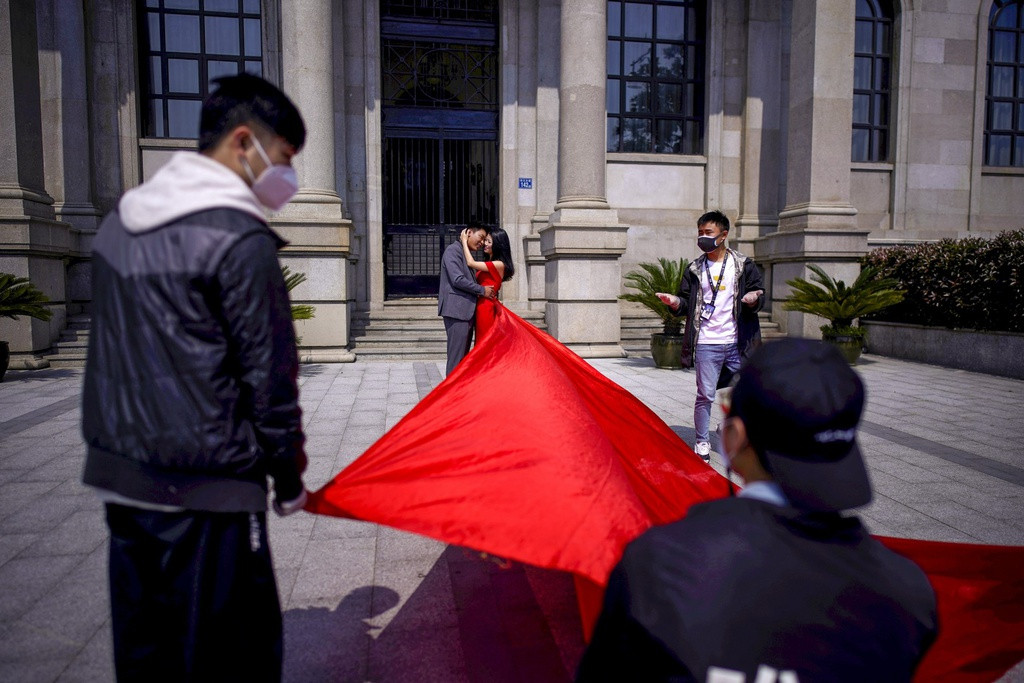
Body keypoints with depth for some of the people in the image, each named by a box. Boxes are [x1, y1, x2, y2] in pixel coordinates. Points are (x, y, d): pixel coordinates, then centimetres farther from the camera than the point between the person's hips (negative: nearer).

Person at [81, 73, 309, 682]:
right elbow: (268, 374, -14)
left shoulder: (121, 219, 10)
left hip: (120, 472, 9)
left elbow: (113, 347, 16)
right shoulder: (240, 238, -15)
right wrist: (289, 476, -2)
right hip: (207, 488, -8)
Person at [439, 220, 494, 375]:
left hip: (466, 311, 10)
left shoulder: (466, 254, 22)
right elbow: (457, 280, -18)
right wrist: (482, 290, -9)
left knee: (464, 357, 11)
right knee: (457, 357, -9)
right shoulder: (453, 250, -7)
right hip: (457, 310, -10)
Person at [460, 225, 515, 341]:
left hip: (487, 306, -9)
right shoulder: (489, 264, 16)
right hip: (482, 305, 9)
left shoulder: (499, 265, -12)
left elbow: (471, 263, -15)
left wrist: (464, 241, -6)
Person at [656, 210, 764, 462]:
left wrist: (754, 300, -20)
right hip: (706, 345, 0)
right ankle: (702, 443, 17)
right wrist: (675, 302, -13)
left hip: (738, 343, 0)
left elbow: (759, 296, 3)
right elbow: (686, 303, 8)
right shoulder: (695, 269, 9)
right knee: (705, 395, 3)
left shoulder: (744, 265, 5)